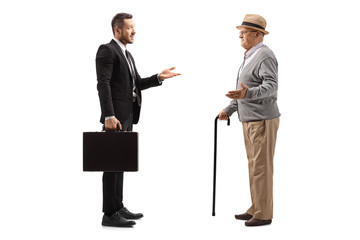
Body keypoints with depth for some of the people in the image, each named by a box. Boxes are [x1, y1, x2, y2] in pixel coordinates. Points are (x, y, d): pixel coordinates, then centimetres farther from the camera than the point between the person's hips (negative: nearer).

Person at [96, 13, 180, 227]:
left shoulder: (126, 54, 20)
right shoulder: (107, 51, -9)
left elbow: (136, 83, 18)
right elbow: (103, 85, -18)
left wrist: (159, 77, 4)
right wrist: (109, 116, -26)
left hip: (128, 116, 10)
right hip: (116, 116, -10)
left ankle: (117, 208, 22)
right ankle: (110, 214, -3)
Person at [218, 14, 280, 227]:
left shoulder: (265, 56, -14)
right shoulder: (250, 57, 18)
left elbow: (271, 86, -27)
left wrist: (247, 94, -42)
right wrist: (229, 109, 23)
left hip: (263, 120, -10)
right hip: (249, 120, 10)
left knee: (261, 167, -6)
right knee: (254, 166, 14)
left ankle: (264, 214, 1)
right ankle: (256, 209, 22)